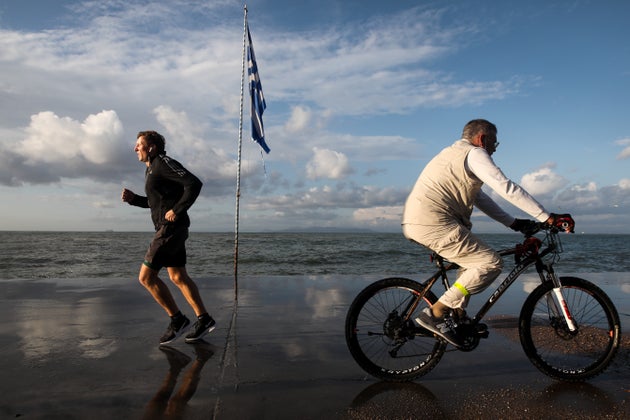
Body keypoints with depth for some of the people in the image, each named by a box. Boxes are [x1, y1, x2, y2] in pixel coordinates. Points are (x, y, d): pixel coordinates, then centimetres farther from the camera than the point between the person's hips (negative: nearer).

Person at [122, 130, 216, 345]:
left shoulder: (165, 163, -10)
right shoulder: (150, 170, 20)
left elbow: (194, 183, -22)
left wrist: (177, 210, -20)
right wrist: (133, 198, 12)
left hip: (172, 228, -10)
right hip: (166, 229, 10)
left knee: (146, 276, -7)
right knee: (178, 277, 11)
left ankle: (177, 319, 2)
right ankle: (204, 319, 17)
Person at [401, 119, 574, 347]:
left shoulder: (455, 153, 28)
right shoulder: (474, 153, -3)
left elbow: (480, 198, 28)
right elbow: (507, 189, -13)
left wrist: (513, 222, 24)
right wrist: (547, 217, -9)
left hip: (414, 222, 10)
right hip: (433, 223, -10)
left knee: (474, 257, 23)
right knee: (491, 262, -8)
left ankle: (457, 314, 19)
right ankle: (436, 313, -9)